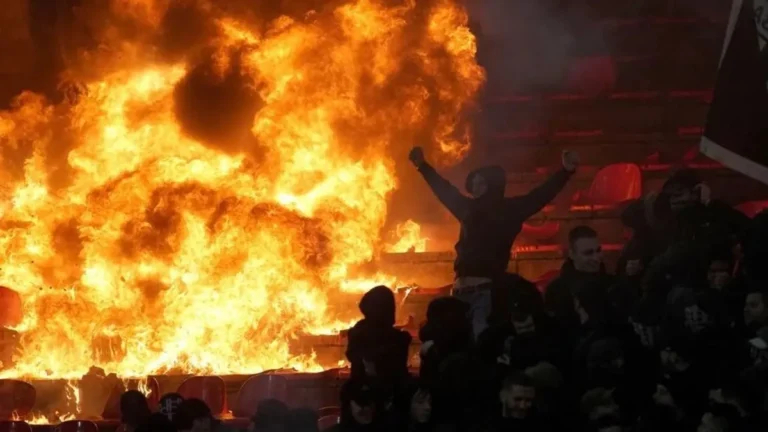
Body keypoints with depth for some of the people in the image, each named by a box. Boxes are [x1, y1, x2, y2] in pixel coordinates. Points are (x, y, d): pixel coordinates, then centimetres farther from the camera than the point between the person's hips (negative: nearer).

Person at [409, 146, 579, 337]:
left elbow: (541, 195, -7)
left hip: (487, 290, -6)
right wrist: (423, 166, 39)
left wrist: (566, 172, -18)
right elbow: (445, 191, 29)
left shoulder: (509, 210, 1)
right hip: (461, 290, 6)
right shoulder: (468, 208, 15)